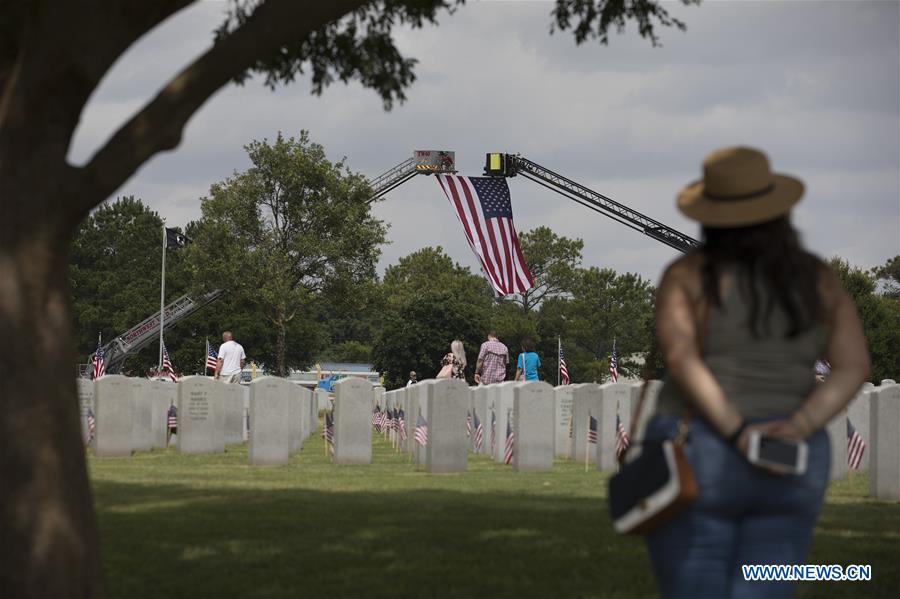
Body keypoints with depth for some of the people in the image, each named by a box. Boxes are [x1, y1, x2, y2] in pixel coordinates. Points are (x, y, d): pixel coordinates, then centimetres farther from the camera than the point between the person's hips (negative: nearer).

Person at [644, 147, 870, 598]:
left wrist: (738, 435, -21)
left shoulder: (686, 277, -5)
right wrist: (795, 430, -13)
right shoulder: (818, 281, 6)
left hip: (698, 464, -3)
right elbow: (855, 366, -4)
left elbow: (680, 358, -19)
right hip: (787, 472, 3)